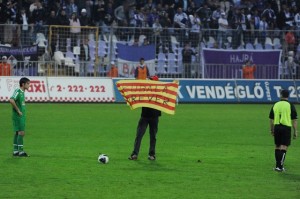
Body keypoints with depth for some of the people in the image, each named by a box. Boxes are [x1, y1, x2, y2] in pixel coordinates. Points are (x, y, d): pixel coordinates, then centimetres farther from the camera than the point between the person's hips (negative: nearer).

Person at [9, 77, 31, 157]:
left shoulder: (22, 92, 13)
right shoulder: (17, 91, -15)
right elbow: (11, 100, -29)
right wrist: (18, 110, -22)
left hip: (22, 115, 10)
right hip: (18, 116, -10)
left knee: (17, 133, 11)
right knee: (21, 132, -10)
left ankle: (15, 151, 14)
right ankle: (21, 151, -10)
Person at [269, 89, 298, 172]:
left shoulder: (275, 105, 6)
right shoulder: (290, 106, -4)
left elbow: (271, 119, 10)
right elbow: (294, 120, -4)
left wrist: (271, 130, 20)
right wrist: (295, 132, 2)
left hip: (277, 127, 3)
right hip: (286, 127, -3)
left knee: (277, 147, 14)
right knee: (284, 147, -2)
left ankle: (278, 165, 18)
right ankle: (280, 166, -9)